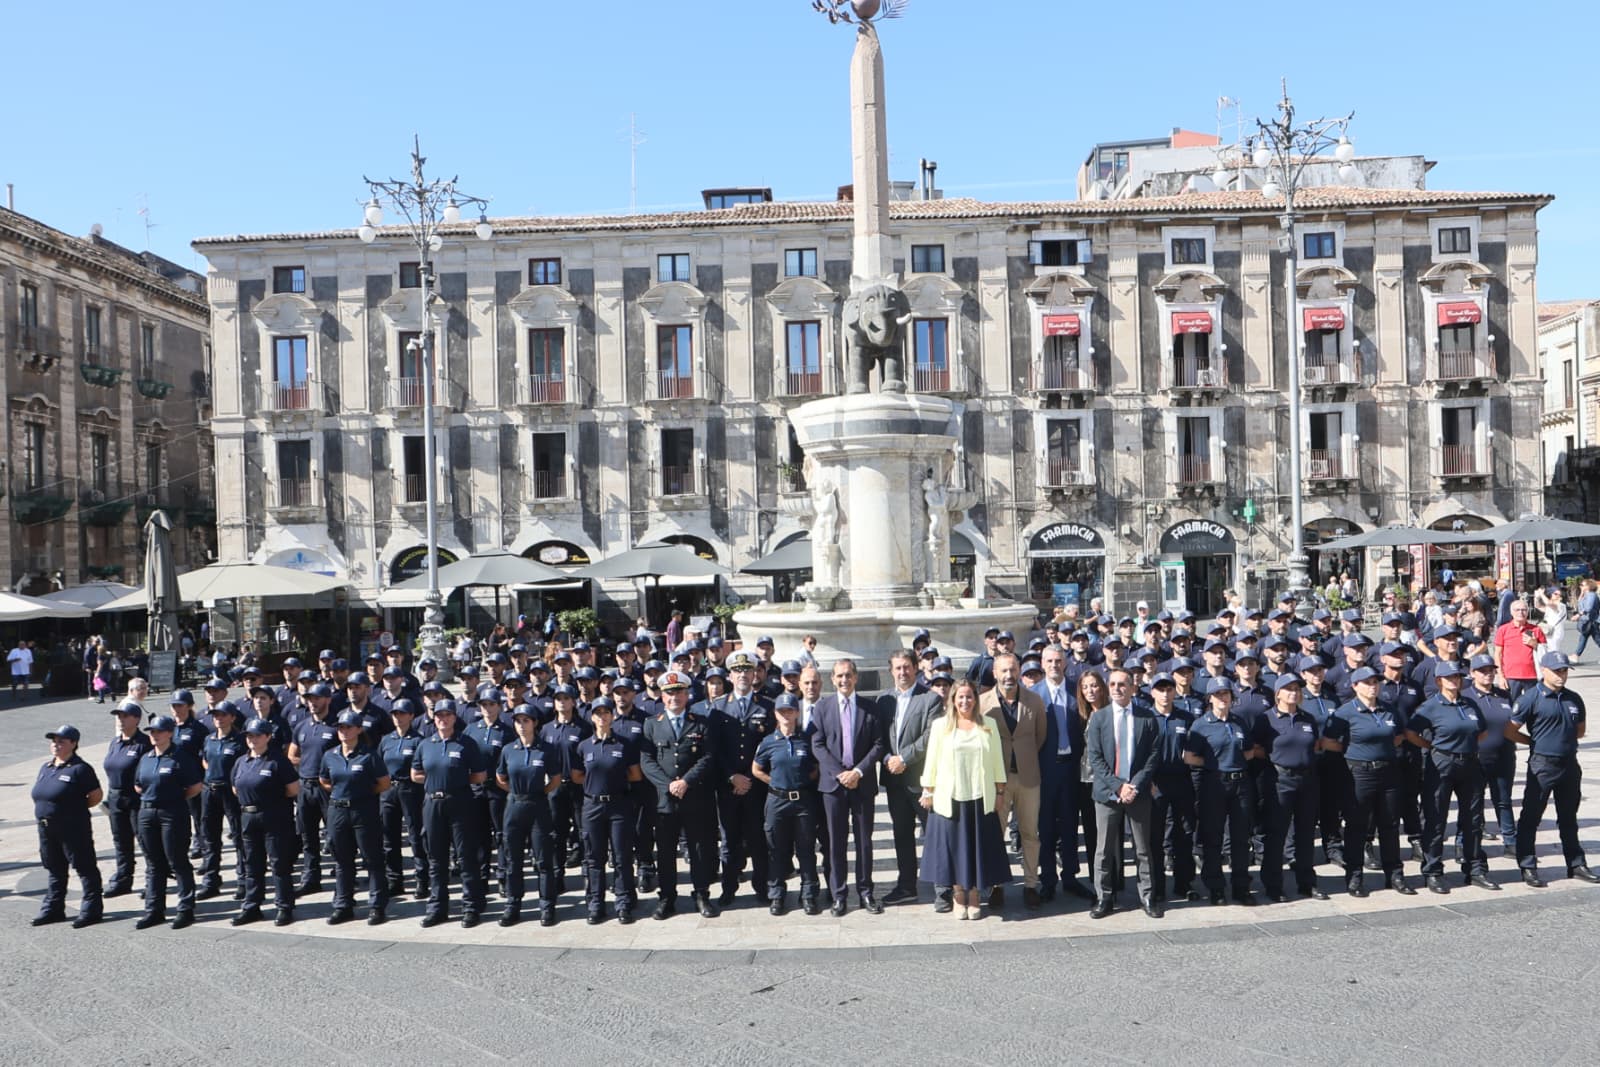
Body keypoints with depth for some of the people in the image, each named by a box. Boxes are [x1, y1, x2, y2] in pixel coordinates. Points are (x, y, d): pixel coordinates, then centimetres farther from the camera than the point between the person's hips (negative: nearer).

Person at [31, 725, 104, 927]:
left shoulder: (80, 769, -12)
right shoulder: (46, 767, 11)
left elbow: (97, 796, -10)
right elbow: (39, 794, 23)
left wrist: (76, 808, -4)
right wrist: (44, 812, 9)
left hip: (73, 829, -8)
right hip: (46, 829, 8)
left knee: (84, 868, 0)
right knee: (54, 871, 18)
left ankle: (91, 909, 5)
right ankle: (53, 909, 28)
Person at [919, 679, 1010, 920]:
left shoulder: (989, 725, 4)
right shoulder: (941, 726, 1)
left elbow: (997, 760, 6)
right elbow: (932, 761, 3)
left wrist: (1000, 791, 4)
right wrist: (928, 792, 3)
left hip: (980, 799, 1)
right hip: (950, 798, -1)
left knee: (979, 848, 6)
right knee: (954, 847, 6)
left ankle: (975, 898, 18)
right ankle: (959, 898, 18)